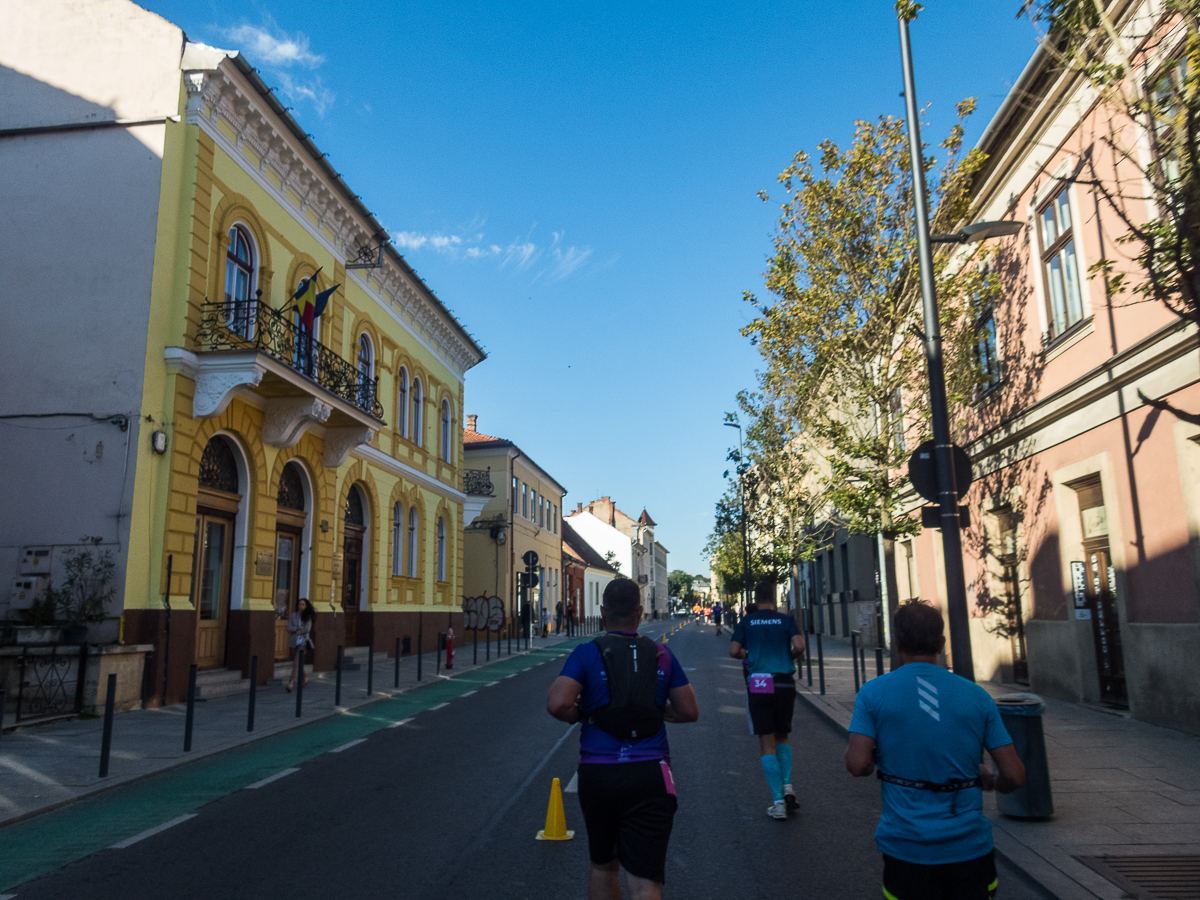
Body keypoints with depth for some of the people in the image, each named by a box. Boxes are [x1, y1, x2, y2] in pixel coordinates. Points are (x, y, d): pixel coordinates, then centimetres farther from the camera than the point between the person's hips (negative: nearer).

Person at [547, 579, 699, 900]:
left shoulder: (587, 653, -3)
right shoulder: (661, 655, 5)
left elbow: (557, 704, -16)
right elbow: (689, 712, 7)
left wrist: (583, 714, 3)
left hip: (597, 774, 0)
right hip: (650, 776, 0)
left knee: (603, 867, 22)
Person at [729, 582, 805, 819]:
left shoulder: (747, 621, 3)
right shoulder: (786, 620, 3)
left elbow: (734, 651, -6)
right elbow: (799, 646, -11)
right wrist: (788, 656, 9)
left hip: (758, 685, -1)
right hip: (784, 684, 1)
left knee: (767, 743, 4)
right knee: (783, 737, 21)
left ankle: (778, 800, 0)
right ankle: (787, 785, 4)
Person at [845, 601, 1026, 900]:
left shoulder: (873, 693, -7)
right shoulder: (976, 696, -1)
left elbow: (857, 765, -15)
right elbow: (1014, 775, -1)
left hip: (907, 849, -1)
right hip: (971, 849, 2)